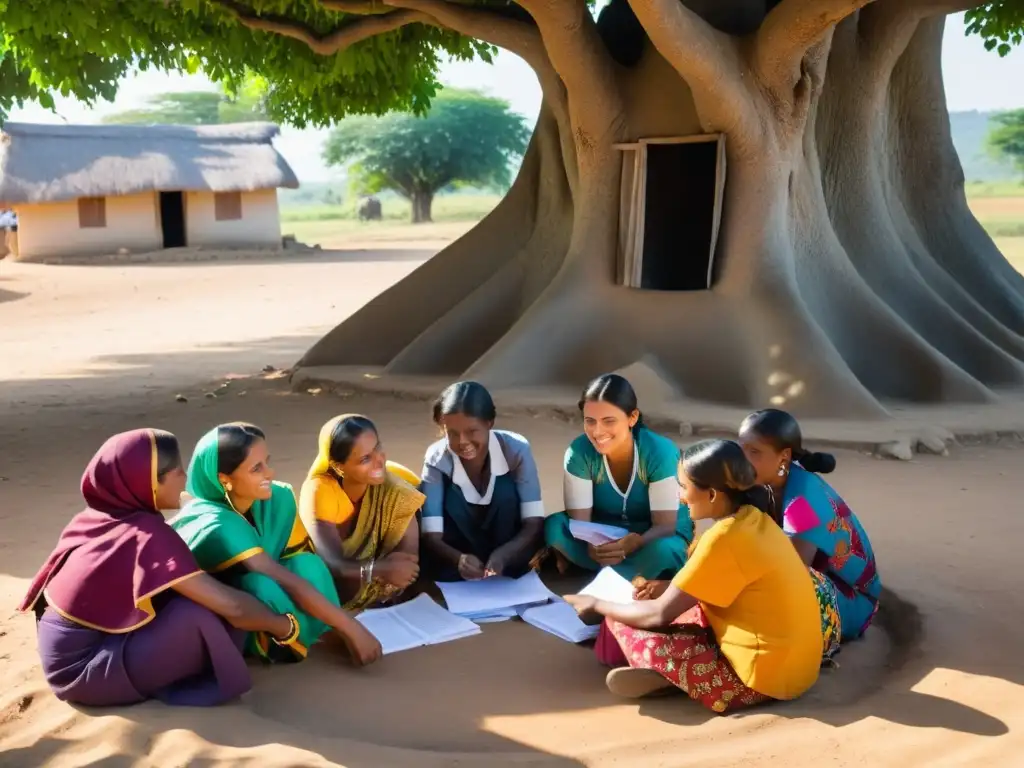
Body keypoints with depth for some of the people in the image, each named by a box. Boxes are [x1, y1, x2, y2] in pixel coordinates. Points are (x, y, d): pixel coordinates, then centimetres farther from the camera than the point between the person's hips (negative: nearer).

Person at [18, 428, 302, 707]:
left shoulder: (94, 517, -2)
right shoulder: (148, 535, -24)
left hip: (70, 651, 9)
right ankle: (218, 676, 1)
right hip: (85, 669, -8)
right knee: (197, 616, -23)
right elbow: (232, 606, -24)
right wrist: (285, 626, -7)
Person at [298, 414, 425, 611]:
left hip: (378, 603, 1)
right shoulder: (320, 490, -22)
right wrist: (379, 569, -46)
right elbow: (333, 563, -31)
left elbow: (408, 557, -21)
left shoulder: (394, 489, -17)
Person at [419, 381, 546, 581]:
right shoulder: (436, 459, -20)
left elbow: (534, 524, -23)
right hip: (463, 555, 0)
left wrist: (502, 556, -43)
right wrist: (459, 559, -48)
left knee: (506, 493, -27)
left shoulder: (516, 449, -21)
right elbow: (431, 537, -26)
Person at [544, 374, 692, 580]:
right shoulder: (579, 452, -20)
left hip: (651, 537, -2)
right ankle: (640, 572, -20)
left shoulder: (660, 452, -25)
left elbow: (665, 526, -25)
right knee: (554, 527, -26)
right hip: (604, 535, 2)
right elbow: (579, 519, -19)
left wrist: (633, 543, -47)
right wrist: (592, 542, -44)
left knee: (662, 551, -37)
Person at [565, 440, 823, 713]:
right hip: (792, 661, 9)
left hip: (765, 674, -9)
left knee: (623, 627, -12)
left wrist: (596, 605, 1)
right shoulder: (753, 519, 4)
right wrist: (662, 588, 7)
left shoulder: (723, 539, -22)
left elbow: (658, 614, -15)